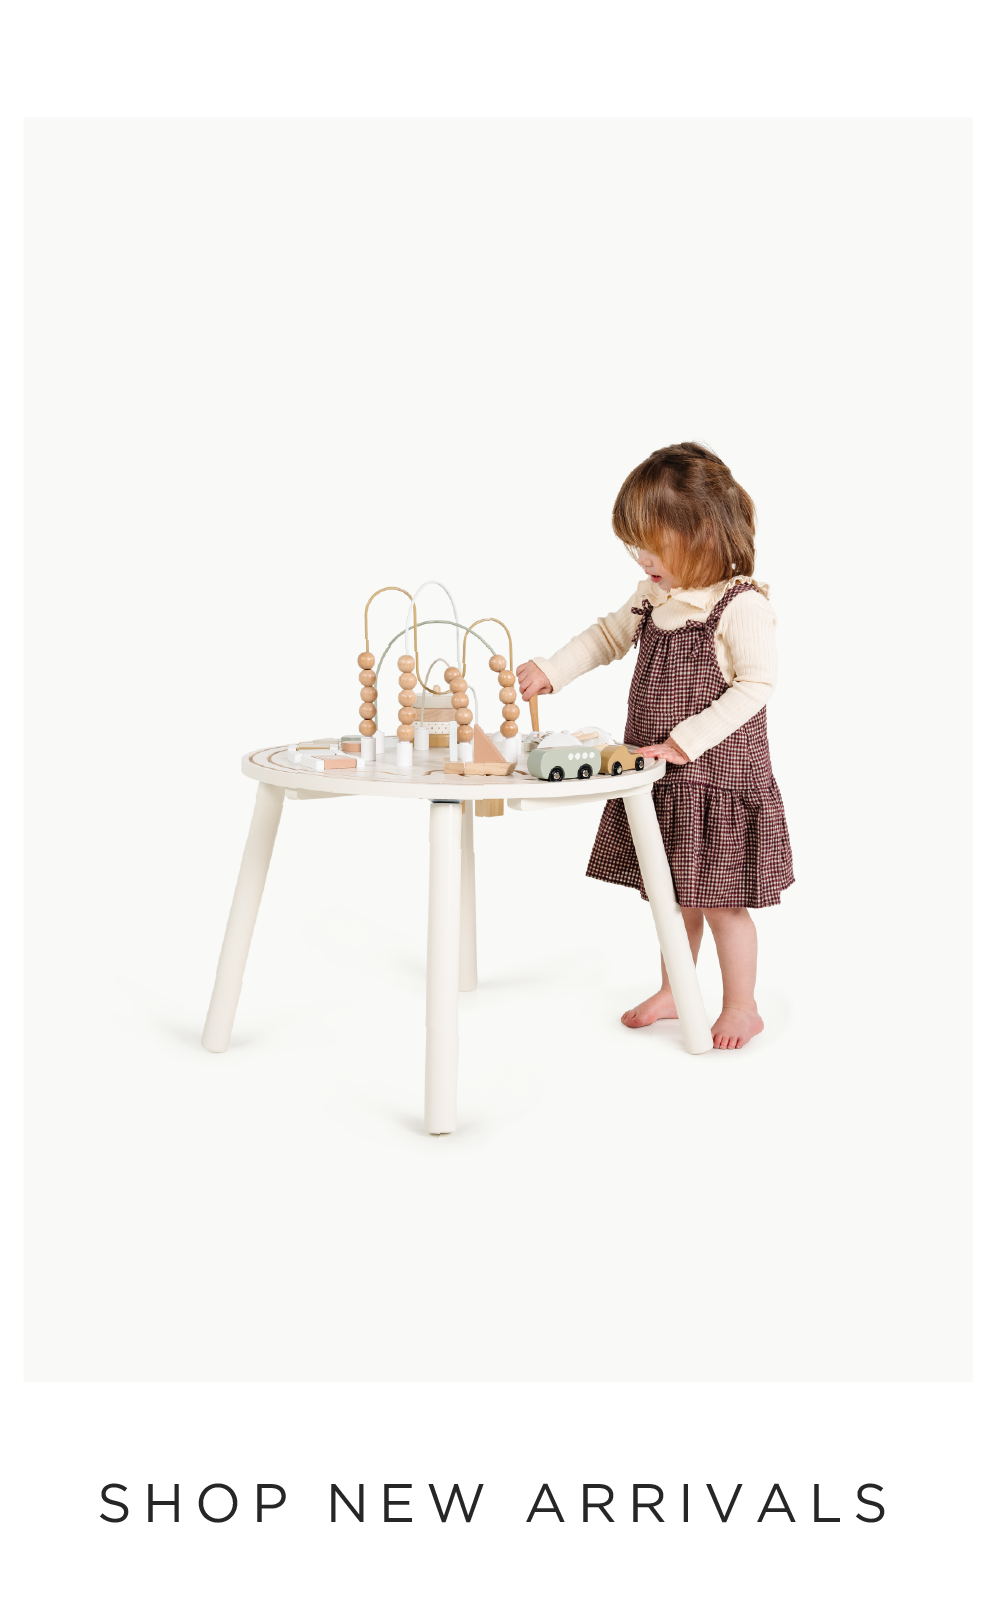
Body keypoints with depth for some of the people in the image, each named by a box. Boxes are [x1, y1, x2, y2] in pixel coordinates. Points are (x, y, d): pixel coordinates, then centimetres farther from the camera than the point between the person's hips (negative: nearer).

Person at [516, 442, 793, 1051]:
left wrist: (686, 740, -26)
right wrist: (548, 671, 7)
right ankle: (674, 990, 35)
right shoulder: (654, 597, 6)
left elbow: (755, 686, -21)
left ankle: (742, 1008, 21)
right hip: (662, 777, 7)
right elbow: (608, 636, 19)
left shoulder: (743, 606, -17)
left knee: (720, 899, 3)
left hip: (719, 777, -7)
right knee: (673, 891, 18)